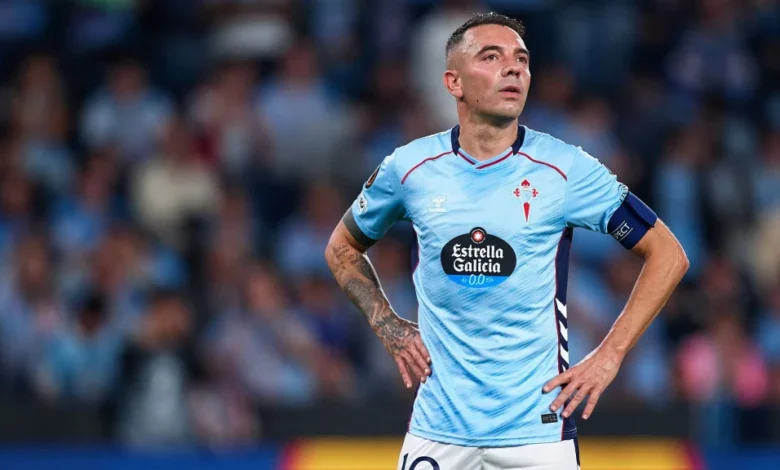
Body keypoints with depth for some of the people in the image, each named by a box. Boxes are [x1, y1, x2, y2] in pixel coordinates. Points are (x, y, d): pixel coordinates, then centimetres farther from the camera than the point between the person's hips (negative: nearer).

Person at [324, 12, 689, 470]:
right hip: (438, 430, 2)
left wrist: (609, 356, -6)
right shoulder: (410, 167, 1)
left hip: (538, 429, -2)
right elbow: (343, 247, 20)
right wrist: (388, 325, 5)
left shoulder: (565, 169, -5)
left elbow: (668, 255, 0)